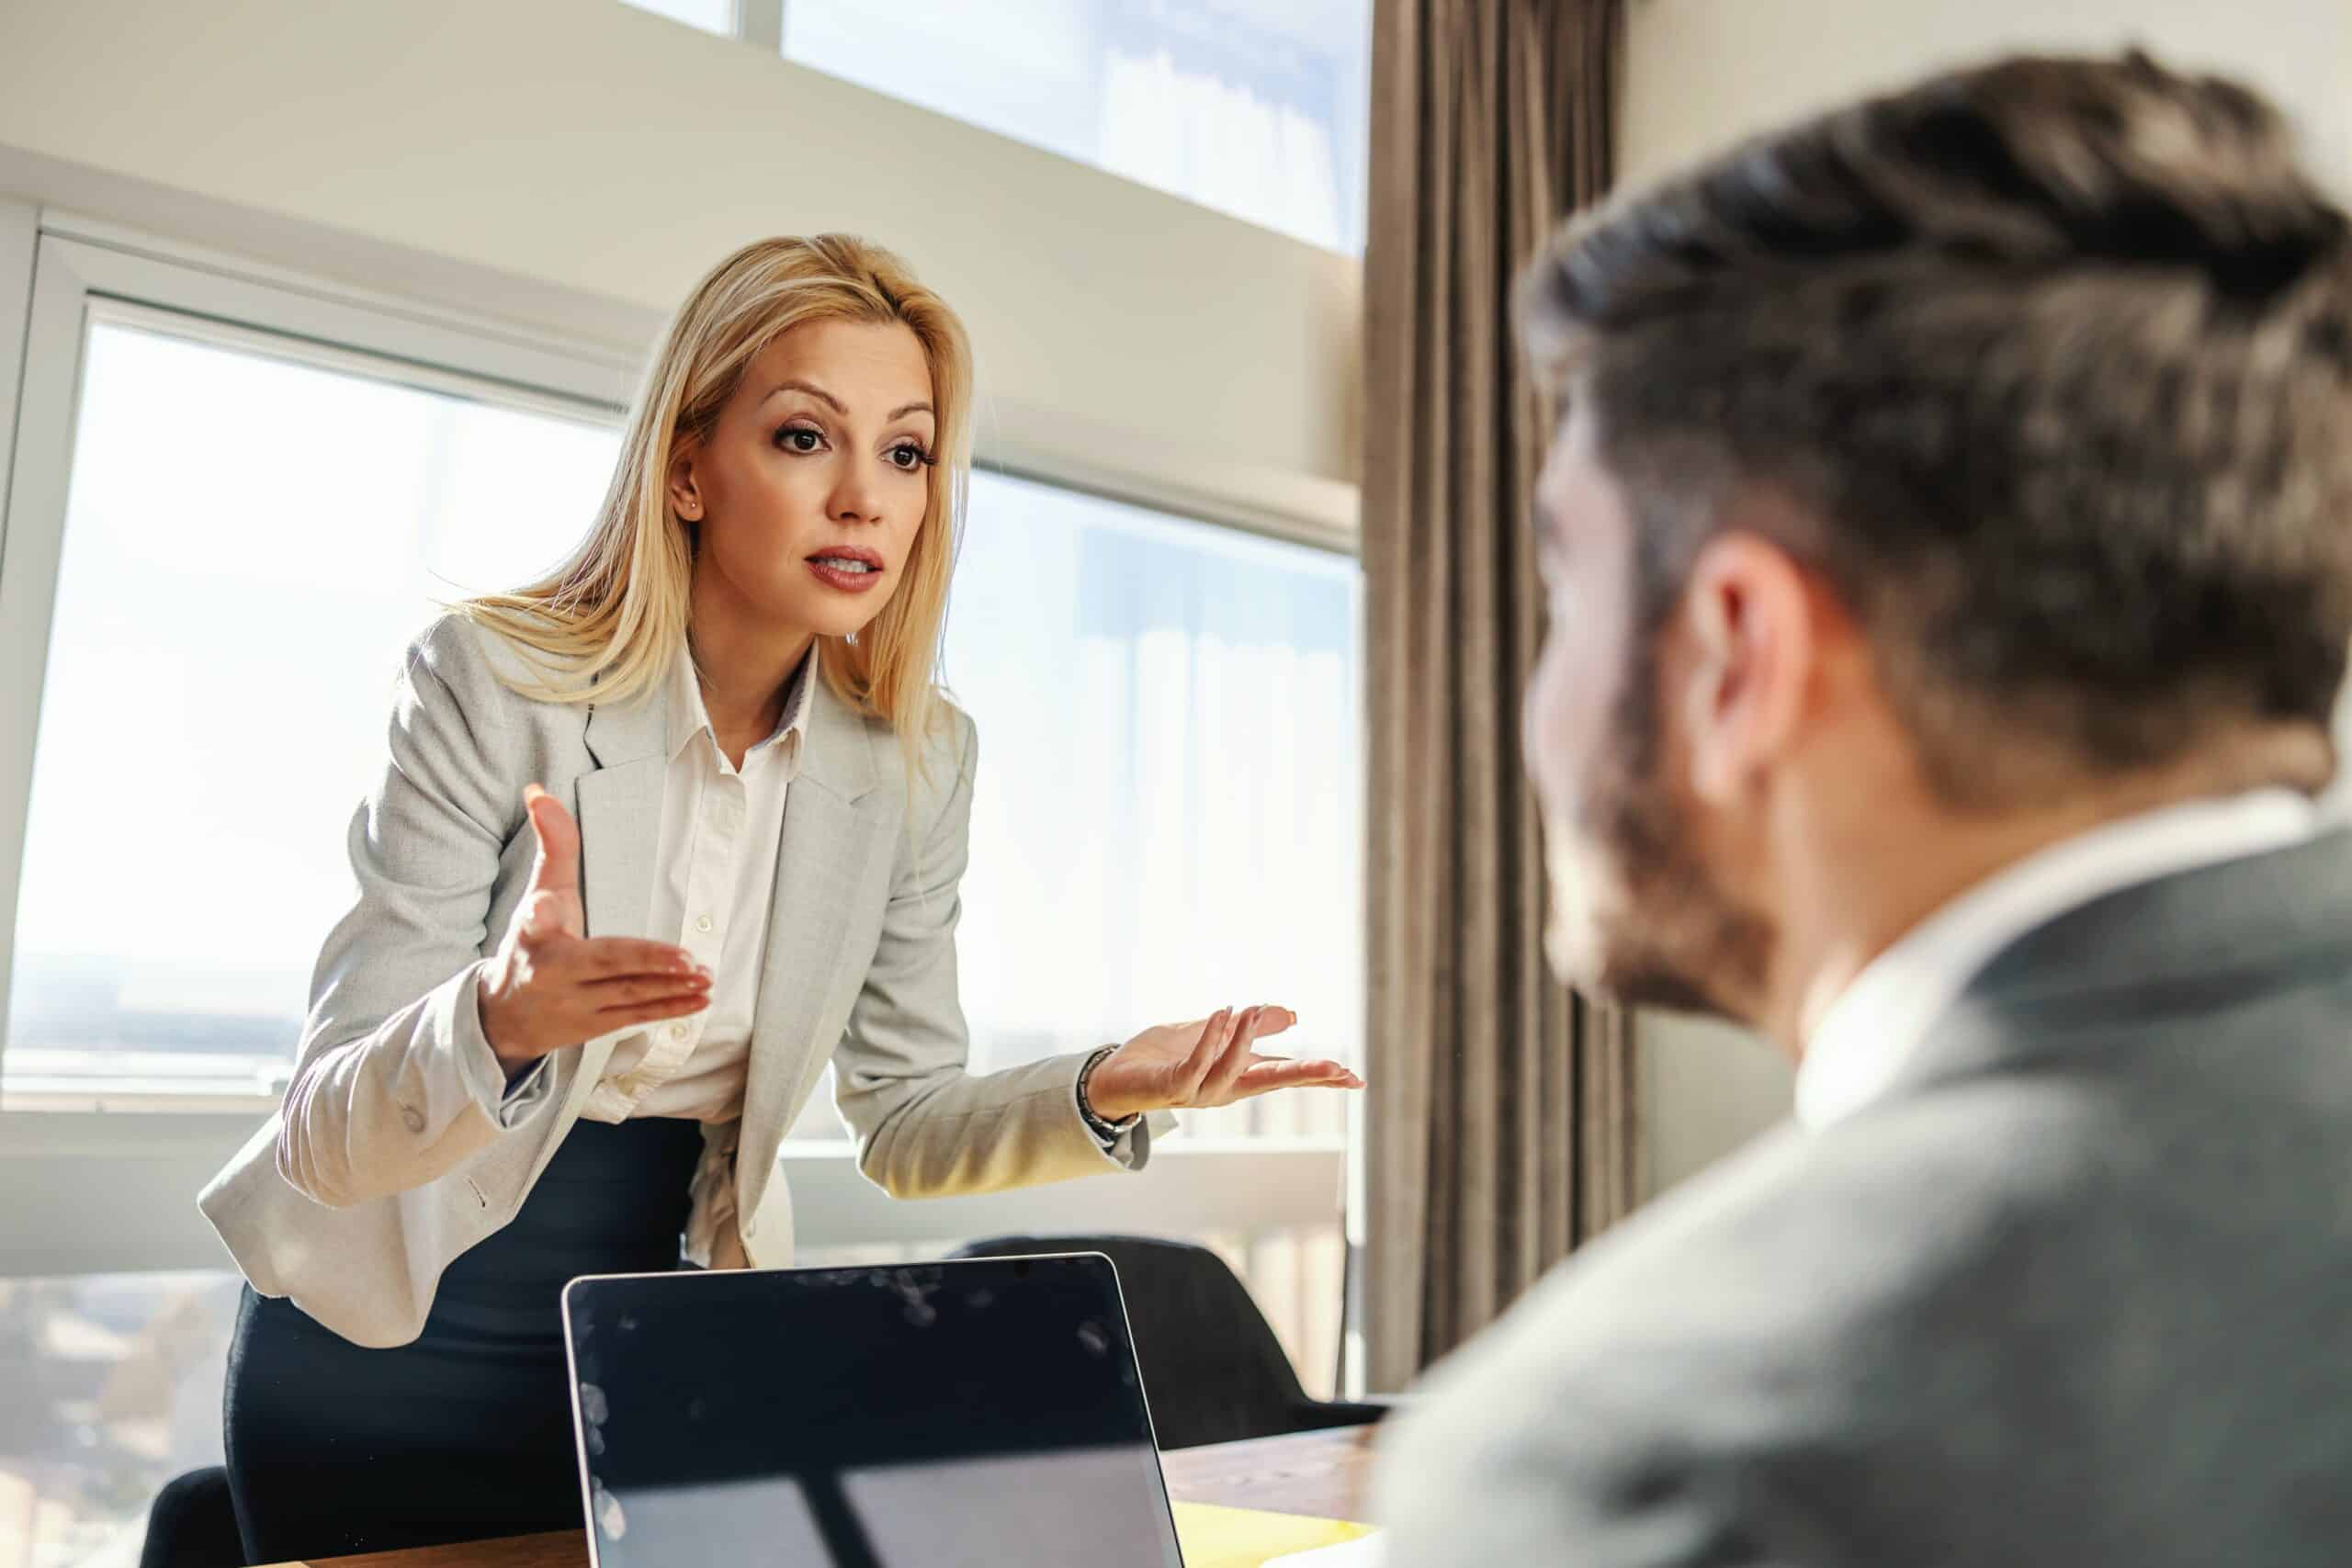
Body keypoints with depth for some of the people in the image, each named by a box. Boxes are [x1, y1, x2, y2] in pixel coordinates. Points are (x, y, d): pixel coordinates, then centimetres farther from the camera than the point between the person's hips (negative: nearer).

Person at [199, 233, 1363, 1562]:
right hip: (389, 1341, -2)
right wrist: (497, 1021, -42)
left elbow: (907, 1120, 0)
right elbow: (331, 1135, -21)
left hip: (657, 1346, 3)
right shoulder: (492, 680, -19)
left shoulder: (916, 759, -7)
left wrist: (1102, 1095, -18)